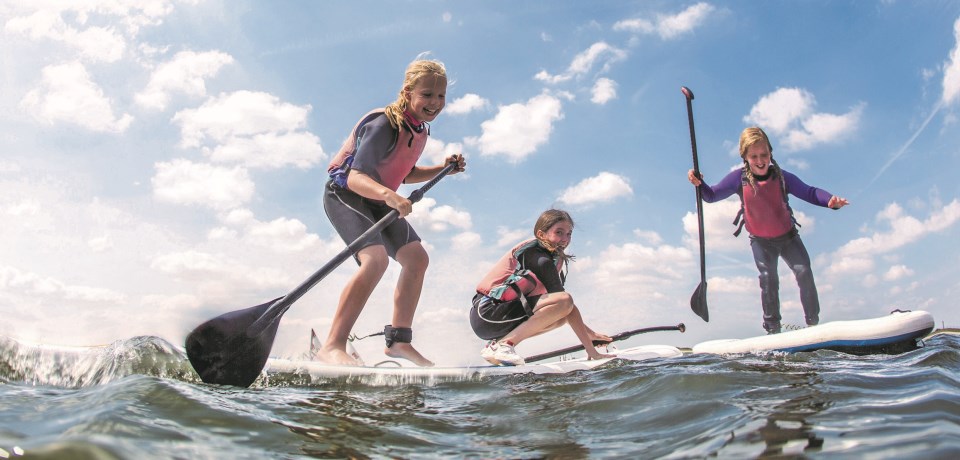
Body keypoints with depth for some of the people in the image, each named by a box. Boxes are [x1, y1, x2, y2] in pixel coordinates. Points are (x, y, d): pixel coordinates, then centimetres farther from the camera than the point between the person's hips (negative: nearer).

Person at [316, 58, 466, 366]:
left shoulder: (419, 127, 2)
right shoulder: (384, 124, -25)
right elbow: (356, 177, -36)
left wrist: (442, 169, 3)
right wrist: (388, 195, -55)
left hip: (378, 201, 9)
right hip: (345, 194, -9)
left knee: (416, 257, 0)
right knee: (375, 258, -30)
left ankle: (399, 341, 6)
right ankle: (332, 346, -28)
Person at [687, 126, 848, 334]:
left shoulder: (782, 177, -16)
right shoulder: (739, 178, -16)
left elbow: (809, 192, -15)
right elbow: (711, 196, -11)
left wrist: (830, 200, -34)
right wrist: (699, 184, -31)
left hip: (788, 236, 1)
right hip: (761, 241, -1)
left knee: (804, 272, -7)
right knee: (768, 279, -6)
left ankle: (813, 321, 8)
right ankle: (773, 328, 7)